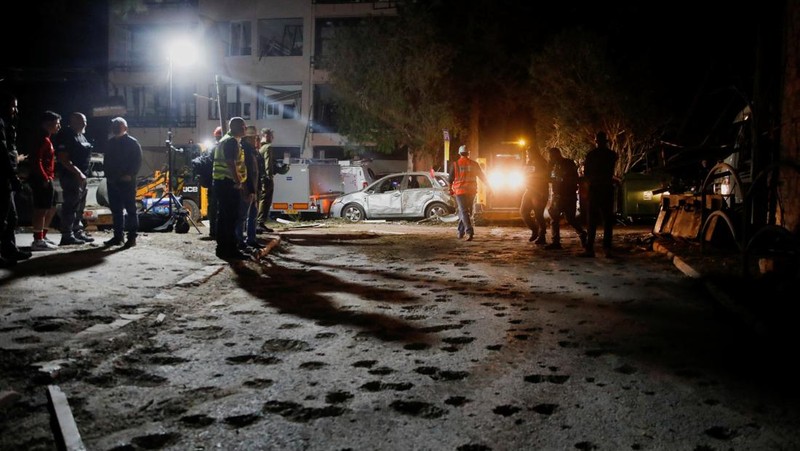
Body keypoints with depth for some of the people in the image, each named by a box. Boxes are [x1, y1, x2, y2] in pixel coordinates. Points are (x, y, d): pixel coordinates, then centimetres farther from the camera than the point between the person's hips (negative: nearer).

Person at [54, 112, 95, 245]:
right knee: (71, 206, -9)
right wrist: (78, 172, -25)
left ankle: (78, 232, 25)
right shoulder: (66, 136, -14)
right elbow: (63, 159, -21)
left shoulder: (81, 135, 17)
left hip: (81, 176, 10)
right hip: (71, 176, -10)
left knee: (80, 207, 16)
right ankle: (67, 236, -6)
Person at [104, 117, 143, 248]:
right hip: (112, 181, 7)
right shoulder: (110, 143, 16)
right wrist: (108, 174, 9)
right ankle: (118, 236, 16)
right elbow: (106, 161, 22)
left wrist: (130, 175, -16)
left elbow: (138, 161, -7)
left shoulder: (132, 142, -3)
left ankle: (132, 237, -3)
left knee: (130, 209, -4)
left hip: (127, 181, -7)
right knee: (116, 210, 10)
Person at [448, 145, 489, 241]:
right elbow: (482, 176, 8)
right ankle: (461, 232, 23)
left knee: (464, 212, -7)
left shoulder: (455, 164, -3)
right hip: (471, 191, 3)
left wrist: (451, 189, 17)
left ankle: (469, 231, -25)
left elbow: (451, 179, 2)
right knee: (467, 212, 15)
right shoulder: (474, 164, 4)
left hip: (460, 191, -3)